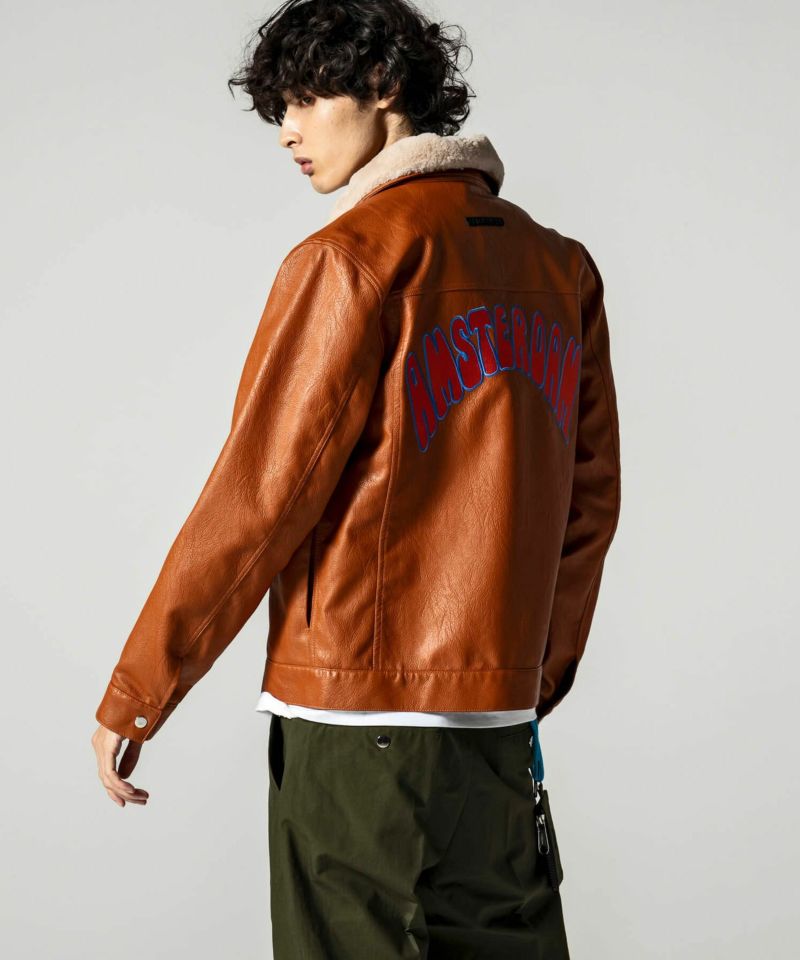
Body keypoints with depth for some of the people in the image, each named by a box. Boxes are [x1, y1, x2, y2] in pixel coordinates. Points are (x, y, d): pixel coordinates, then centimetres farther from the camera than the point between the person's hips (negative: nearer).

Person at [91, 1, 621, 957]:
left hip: (355, 709, -6)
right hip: (496, 715, 7)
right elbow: (588, 501, 11)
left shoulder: (353, 255, -9)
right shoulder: (559, 266, 10)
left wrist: (130, 698, -4)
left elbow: (260, 496, -11)